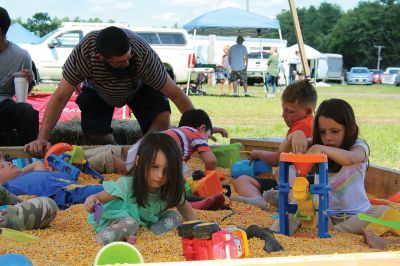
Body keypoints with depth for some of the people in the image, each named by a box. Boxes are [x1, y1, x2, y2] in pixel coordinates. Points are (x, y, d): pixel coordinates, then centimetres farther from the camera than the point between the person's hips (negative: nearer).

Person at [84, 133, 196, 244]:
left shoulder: (170, 190, -17)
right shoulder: (127, 184, -30)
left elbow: (184, 207, 0)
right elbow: (102, 196, -26)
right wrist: (93, 200, -49)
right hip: (123, 219, -6)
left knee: (174, 216, -13)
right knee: (130, 224, -36)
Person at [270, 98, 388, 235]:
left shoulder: (359, 147, -7)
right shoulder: (315, 145, 5)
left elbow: (350, 158, -32)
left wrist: (322, 148, -48)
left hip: (354, 215, -2)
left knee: (384, 212, -34)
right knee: (285, 170, -11)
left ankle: (334, 231, -32)